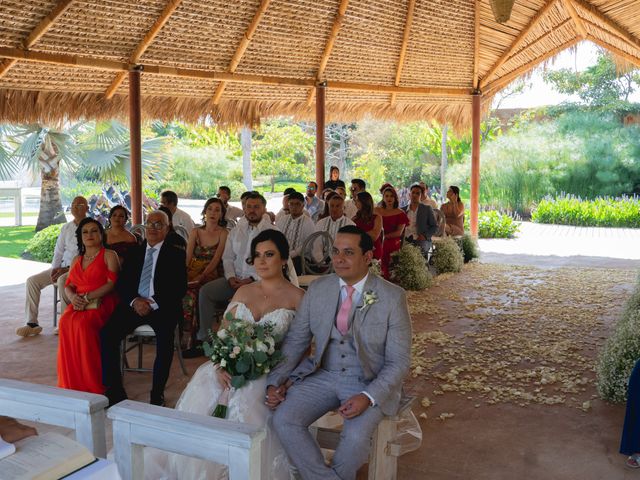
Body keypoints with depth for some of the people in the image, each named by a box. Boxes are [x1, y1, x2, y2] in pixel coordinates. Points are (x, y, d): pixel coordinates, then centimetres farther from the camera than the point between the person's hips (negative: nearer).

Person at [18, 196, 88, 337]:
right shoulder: (66, 228, 13)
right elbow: (58, 252, 16)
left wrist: (66, 270, -19)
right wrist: (54, 268, -3)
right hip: (62, 268, 7)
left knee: (62, 280, -36)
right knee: (32, 280, -9)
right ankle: (32, 323, -6)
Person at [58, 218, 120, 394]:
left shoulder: (109, 255, 6)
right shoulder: (76, 260, 25)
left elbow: (112, 284, -6)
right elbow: (69, 285, 17)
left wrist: (87, 297, -16)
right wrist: (73, 297, -7)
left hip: (102, 303, -5)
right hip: (79, 305, 5)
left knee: (83, 323, -35)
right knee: (65, 321, -28)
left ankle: (92, 384, -26)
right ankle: (70, 382, -22)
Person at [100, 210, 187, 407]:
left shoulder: (176, 254, 7)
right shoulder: (134, 252, 19)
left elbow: (180, 288, -3)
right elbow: (121, 283, 11)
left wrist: (153, 303, -14)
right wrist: (134, 301, -9)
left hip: (161, 308, -4)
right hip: (134, 305, 4)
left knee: (165, 337, -33)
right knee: (107, 333, -21)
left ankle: (157, 393, -19)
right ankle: (114, 390, -10)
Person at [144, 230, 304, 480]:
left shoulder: (297, 297, 3)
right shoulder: (242, 292, 16)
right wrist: (220, 366, -9)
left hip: (270, 371, -4)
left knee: (245, 404, -33)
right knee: (200, 396, -23)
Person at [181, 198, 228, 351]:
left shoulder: (223, 233, 2)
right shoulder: (195, 232, 14)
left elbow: (216, 260, -8)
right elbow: (187, 257, 5)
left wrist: (201, 277, -19)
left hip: (212, 274, -4)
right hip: (193, 272, 4)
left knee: (190, 293, -31)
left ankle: (189, 340, -21)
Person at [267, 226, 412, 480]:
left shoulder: (392, 297, -11)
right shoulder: (317, 289, 0)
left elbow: (398, 361, -9)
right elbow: (295, 341, 6)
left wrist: (368, 397, -24)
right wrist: (275, 382, -8)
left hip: (370, 382, -3)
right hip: (323, 376, 4)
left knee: (356, 435, -30)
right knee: (282, 419, -19)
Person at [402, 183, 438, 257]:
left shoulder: (427, 209, 10)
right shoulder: (403, 210, 17)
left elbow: (435, 227, 10)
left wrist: (425, 236, -7)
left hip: (420, 240, -2)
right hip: (405, 241, 2)